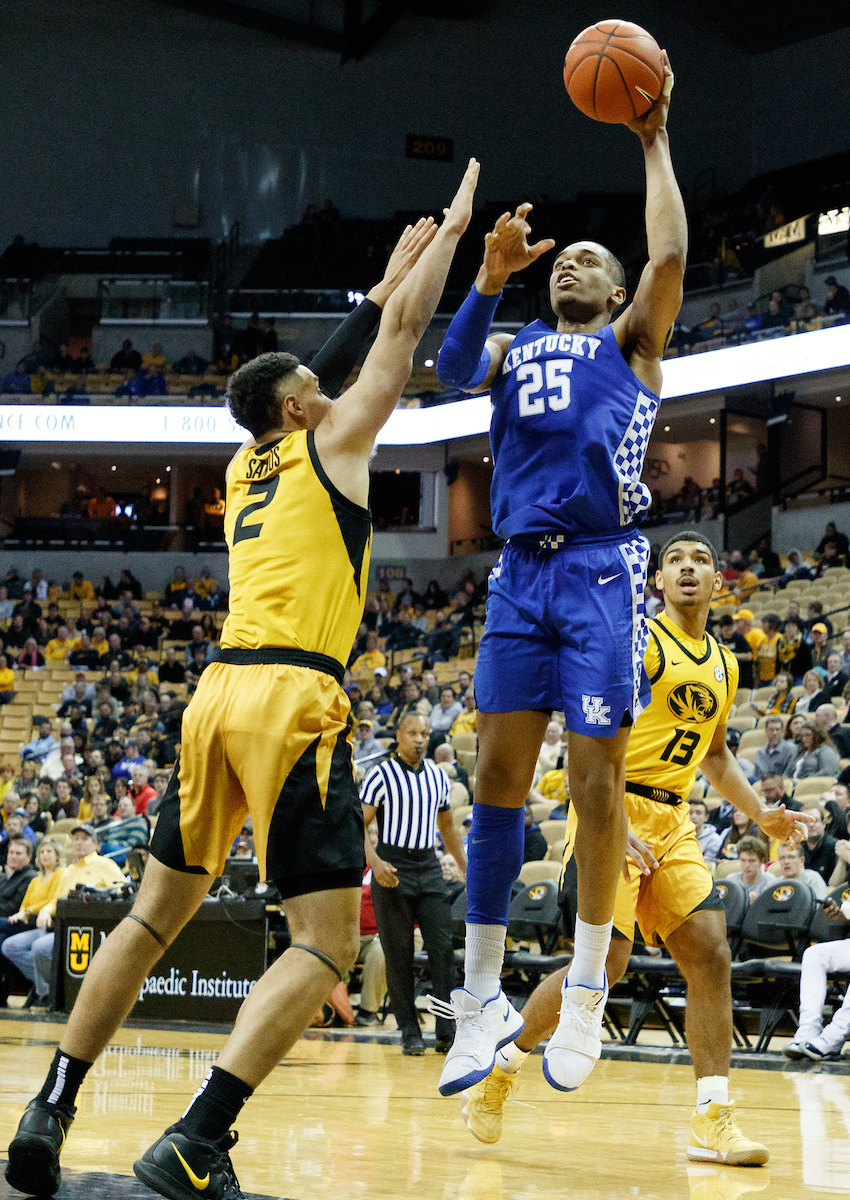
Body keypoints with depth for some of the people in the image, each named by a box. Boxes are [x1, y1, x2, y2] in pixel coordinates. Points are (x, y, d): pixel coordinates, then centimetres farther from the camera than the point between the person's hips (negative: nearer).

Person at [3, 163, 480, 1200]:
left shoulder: (242, 466, 22)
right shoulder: (333, 444, 6)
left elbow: (316, 382, 39)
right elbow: (404, 334, 12)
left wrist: (383, 285, 46)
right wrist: (450, 230, 26)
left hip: (218, 694, 7)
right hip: (294, 699, -7)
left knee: (157, 912, 16)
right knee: (327, 940, -8)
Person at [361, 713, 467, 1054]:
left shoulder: (437, 776, 11)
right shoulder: (381, 776, -5)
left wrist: (465, 868, 18)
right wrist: (375, 863, -23)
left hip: (429, 866, 4)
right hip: (392, 869, -4)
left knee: (443, 948, -6)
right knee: (399, 955, -1)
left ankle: (446, 1032, -5)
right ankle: (409, 1032, 6)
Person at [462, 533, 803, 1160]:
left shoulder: (723, 666, 15)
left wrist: (761, 813, 16)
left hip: (673, 820, 7)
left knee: (711, 955, -6)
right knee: (606, 960, -14)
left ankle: (713, 1123, -6)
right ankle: (502, 1065, 7)